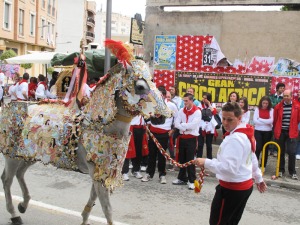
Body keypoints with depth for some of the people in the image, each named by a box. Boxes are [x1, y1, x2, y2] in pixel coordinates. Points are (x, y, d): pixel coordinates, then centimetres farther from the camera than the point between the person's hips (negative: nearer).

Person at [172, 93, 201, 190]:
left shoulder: (197, 111, -10)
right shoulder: (181, 110, 6)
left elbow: (193, 125, -20)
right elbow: (176, 123, -1)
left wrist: (182, 125, -9)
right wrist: (186, 127, -15)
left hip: (191, 138, -5)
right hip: (182, 137, 5)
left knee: (190, 160, -4)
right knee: (182, 159, 12)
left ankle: (192, 181, 6)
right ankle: (182, 178, 25)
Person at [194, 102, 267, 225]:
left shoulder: (235, 138, -25)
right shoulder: (245, 133, 8)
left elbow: (229, 167, -32)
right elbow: (252, 159, 20)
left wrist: (206, 162, -30)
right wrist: (259, 178, 30)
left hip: (231, 188, -10)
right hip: (245, 185, 10)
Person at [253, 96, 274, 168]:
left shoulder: (271, 110, 1)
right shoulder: (257, 109, 1)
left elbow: (271, 121, -12)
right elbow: (255, 120, -10)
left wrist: (260, 119, -11)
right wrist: (266, 122, -11)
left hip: (267, 132, 1)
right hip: (258, 131, -1)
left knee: (265, 148, 10)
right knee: (258, 148, -8)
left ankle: (263, 166, 21)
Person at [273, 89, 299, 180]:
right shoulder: (278, 106, -1)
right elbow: (275, 120, 5)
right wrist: (276, 130, 8)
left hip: (292, 133, -1)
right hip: (280, 132, 1)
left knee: (292, 152, -2)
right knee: (281, 152, 10)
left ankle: (292, 172, 11)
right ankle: (281, 170, 22)